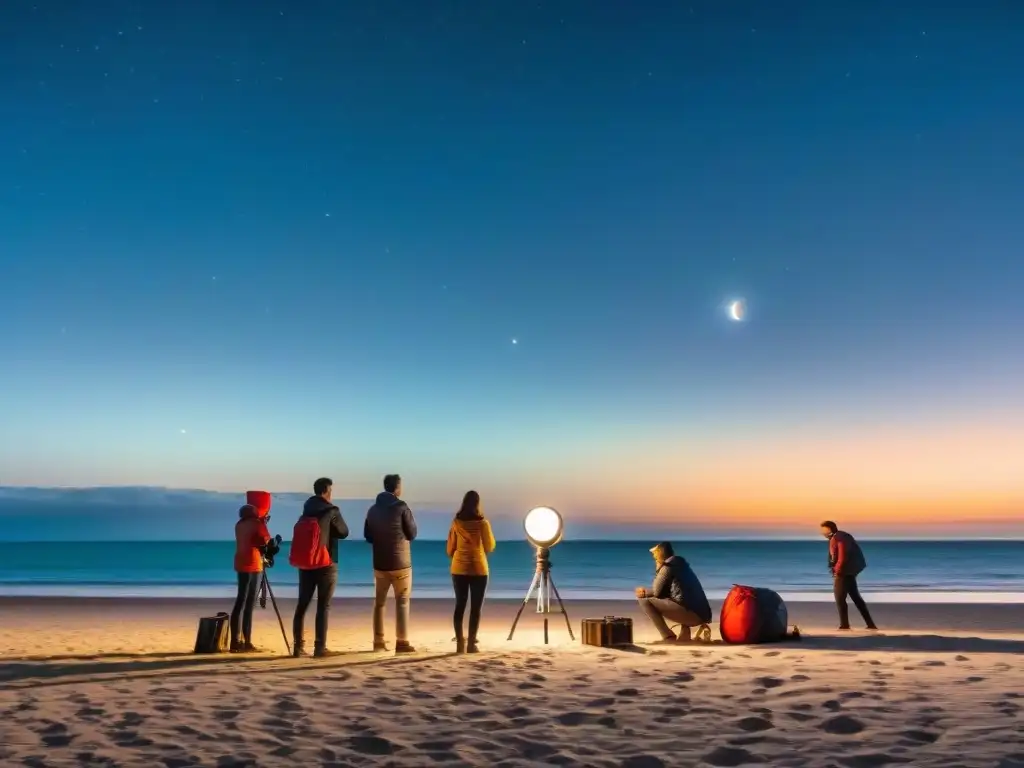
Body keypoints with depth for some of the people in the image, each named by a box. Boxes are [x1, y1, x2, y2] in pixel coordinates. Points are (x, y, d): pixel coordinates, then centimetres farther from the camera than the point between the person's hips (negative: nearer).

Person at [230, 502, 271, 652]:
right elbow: (266, 541, -4)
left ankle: (236, 642, 9)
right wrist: (263, 523, 5)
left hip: (241, 564, 8)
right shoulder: (256, 523, -7)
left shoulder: (239, 524, 14)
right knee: (249, 604, -6)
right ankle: (246, 643, -6)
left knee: (241, 602, 9)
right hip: (253, 565, -8)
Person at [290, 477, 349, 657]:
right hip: (326, 565, -6)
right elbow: (344, 533, 1)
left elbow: (301, 534, 16)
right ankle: (320, 647, -3)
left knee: (302, 604, 8)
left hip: (305, 565, 6)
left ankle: (298, 646, 10)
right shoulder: (331, 511, -8)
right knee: (323, 606, -2)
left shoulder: (305, 512, 9)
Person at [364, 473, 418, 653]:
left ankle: (378, 641, 14)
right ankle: (402, 642, -1)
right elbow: (412, 534, -4)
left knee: (379, 602, 12)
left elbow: (368, 536, 13)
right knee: (402, 602, 1)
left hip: (380, 563, 5)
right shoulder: (401, 507, -10)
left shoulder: (373, 509, 6)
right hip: (400, 563, -5)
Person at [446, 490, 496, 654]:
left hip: (459, 568, 3)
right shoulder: (483, 522, -7)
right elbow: (490, 547, 1)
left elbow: (450, 548, 7)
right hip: (478, 568, -3)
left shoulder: (456, 522, 0)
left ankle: (460, 643, 8)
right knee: (476, 607, 2)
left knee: (460, 605, 9)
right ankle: (471, 643, -1)